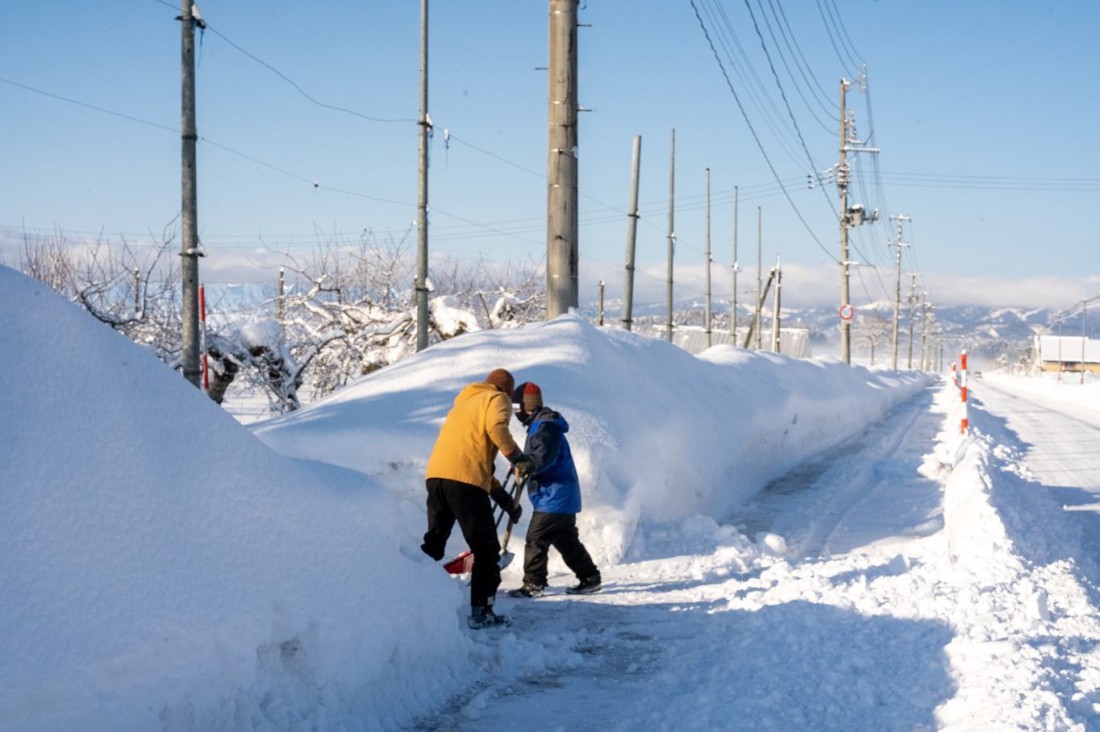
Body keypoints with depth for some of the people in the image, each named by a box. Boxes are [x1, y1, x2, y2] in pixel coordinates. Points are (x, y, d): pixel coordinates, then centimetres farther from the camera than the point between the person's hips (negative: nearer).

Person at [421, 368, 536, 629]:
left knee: (433, 543, 20)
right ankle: (481, 612, 0)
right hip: (464, 480, -7)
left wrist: (504, 499, 32)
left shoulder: (464, 401, 33)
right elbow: (496, 428, -16)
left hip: (435, 475, 7)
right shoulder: (498, 398, 10)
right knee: (486, 549, 2)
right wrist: (518, 458, -6)